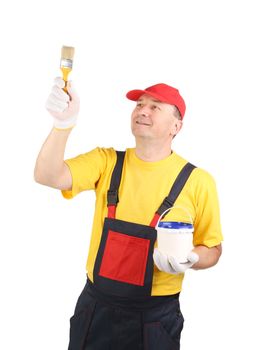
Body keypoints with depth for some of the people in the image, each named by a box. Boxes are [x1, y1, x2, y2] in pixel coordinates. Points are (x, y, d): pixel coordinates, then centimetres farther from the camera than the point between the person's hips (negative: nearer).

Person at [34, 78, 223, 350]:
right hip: (96, 306, 2)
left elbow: (212, 249, 0)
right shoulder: (107, 161, -4)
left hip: (155, 316, -2)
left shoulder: (197, 181, -9)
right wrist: (63, 124, -33)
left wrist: (189, 260, -22)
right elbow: (48, 177, -18)